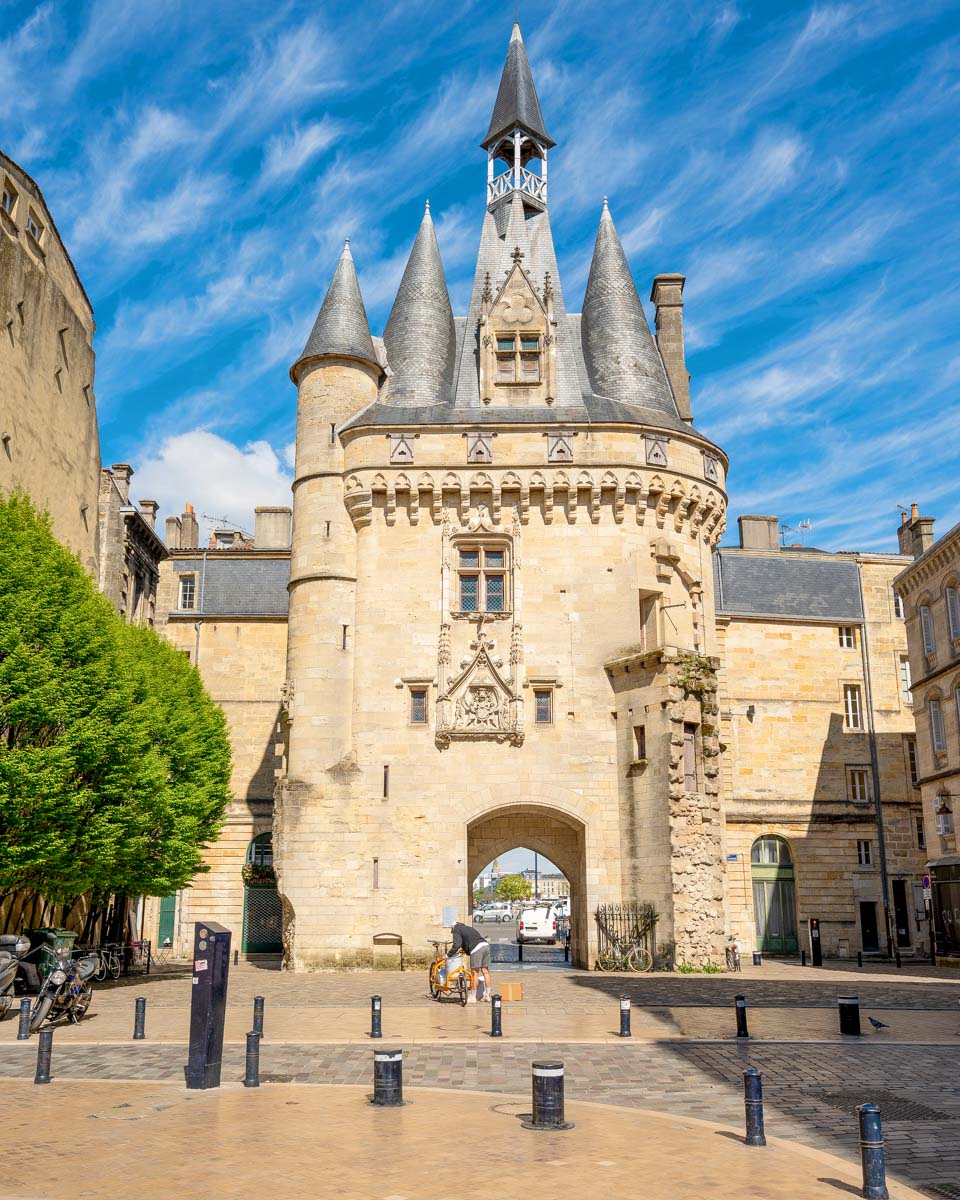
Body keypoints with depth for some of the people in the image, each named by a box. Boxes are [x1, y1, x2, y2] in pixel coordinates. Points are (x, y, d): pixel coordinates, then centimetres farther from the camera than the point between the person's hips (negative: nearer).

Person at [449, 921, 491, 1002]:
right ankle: (487, 995, 15)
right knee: (485, 971, 11)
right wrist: (465, 950, 40)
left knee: (474, 973, 0)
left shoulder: (457, 930, 10)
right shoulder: (468, 928, 33)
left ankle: (473, 997, 6)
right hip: (486, 945, 7)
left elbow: (457, 944, -6)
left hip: (477, 948, -7)